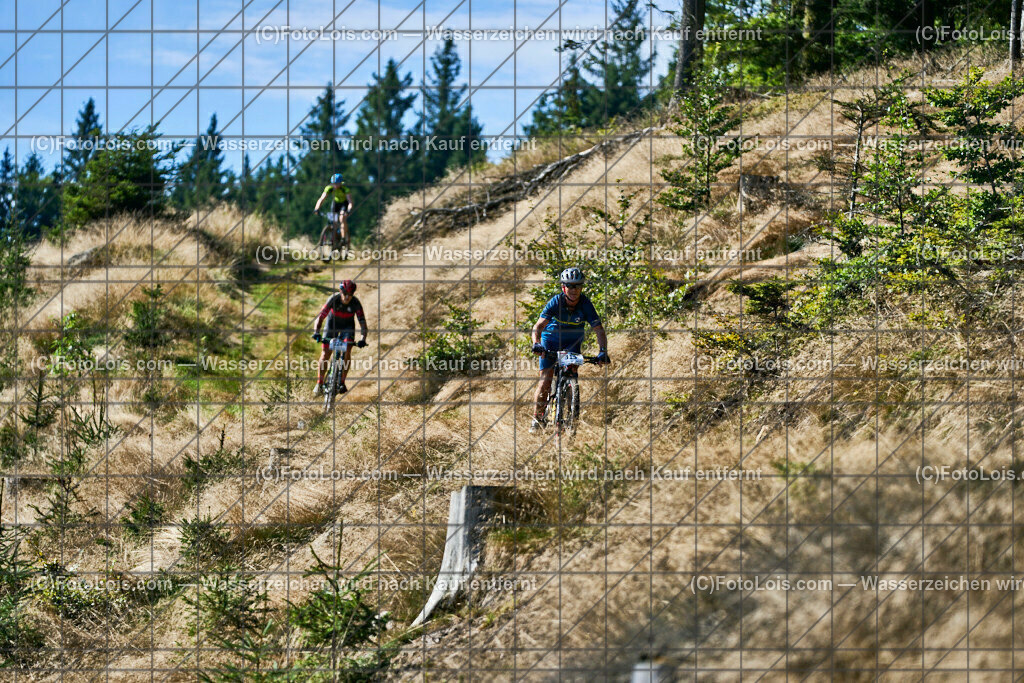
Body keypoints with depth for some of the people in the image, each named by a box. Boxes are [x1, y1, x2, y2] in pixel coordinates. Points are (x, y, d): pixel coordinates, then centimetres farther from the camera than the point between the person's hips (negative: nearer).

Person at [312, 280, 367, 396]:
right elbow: (321, 316, -34)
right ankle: (319, 383, 2)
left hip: (347, 326, 0)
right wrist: (317, 332, -49)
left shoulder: (355, 303, -28)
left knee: (347, 351, -17)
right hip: (333, 323, 0)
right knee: (326, 352, -9)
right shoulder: (334, 299, -30)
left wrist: (363, 339, -46)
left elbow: (362, 321, -30)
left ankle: (342, 383, -8)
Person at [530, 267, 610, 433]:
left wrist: (603, 351, -40)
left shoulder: (585, 304, -22)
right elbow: (539, 326, -32)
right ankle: (537, 418, 5)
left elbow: (598, 329, -24)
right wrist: (536, 344, -51)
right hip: (551, 340, -1)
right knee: (545, 379, -9)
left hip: (572, 342, 1)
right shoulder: (556, 302, -25)